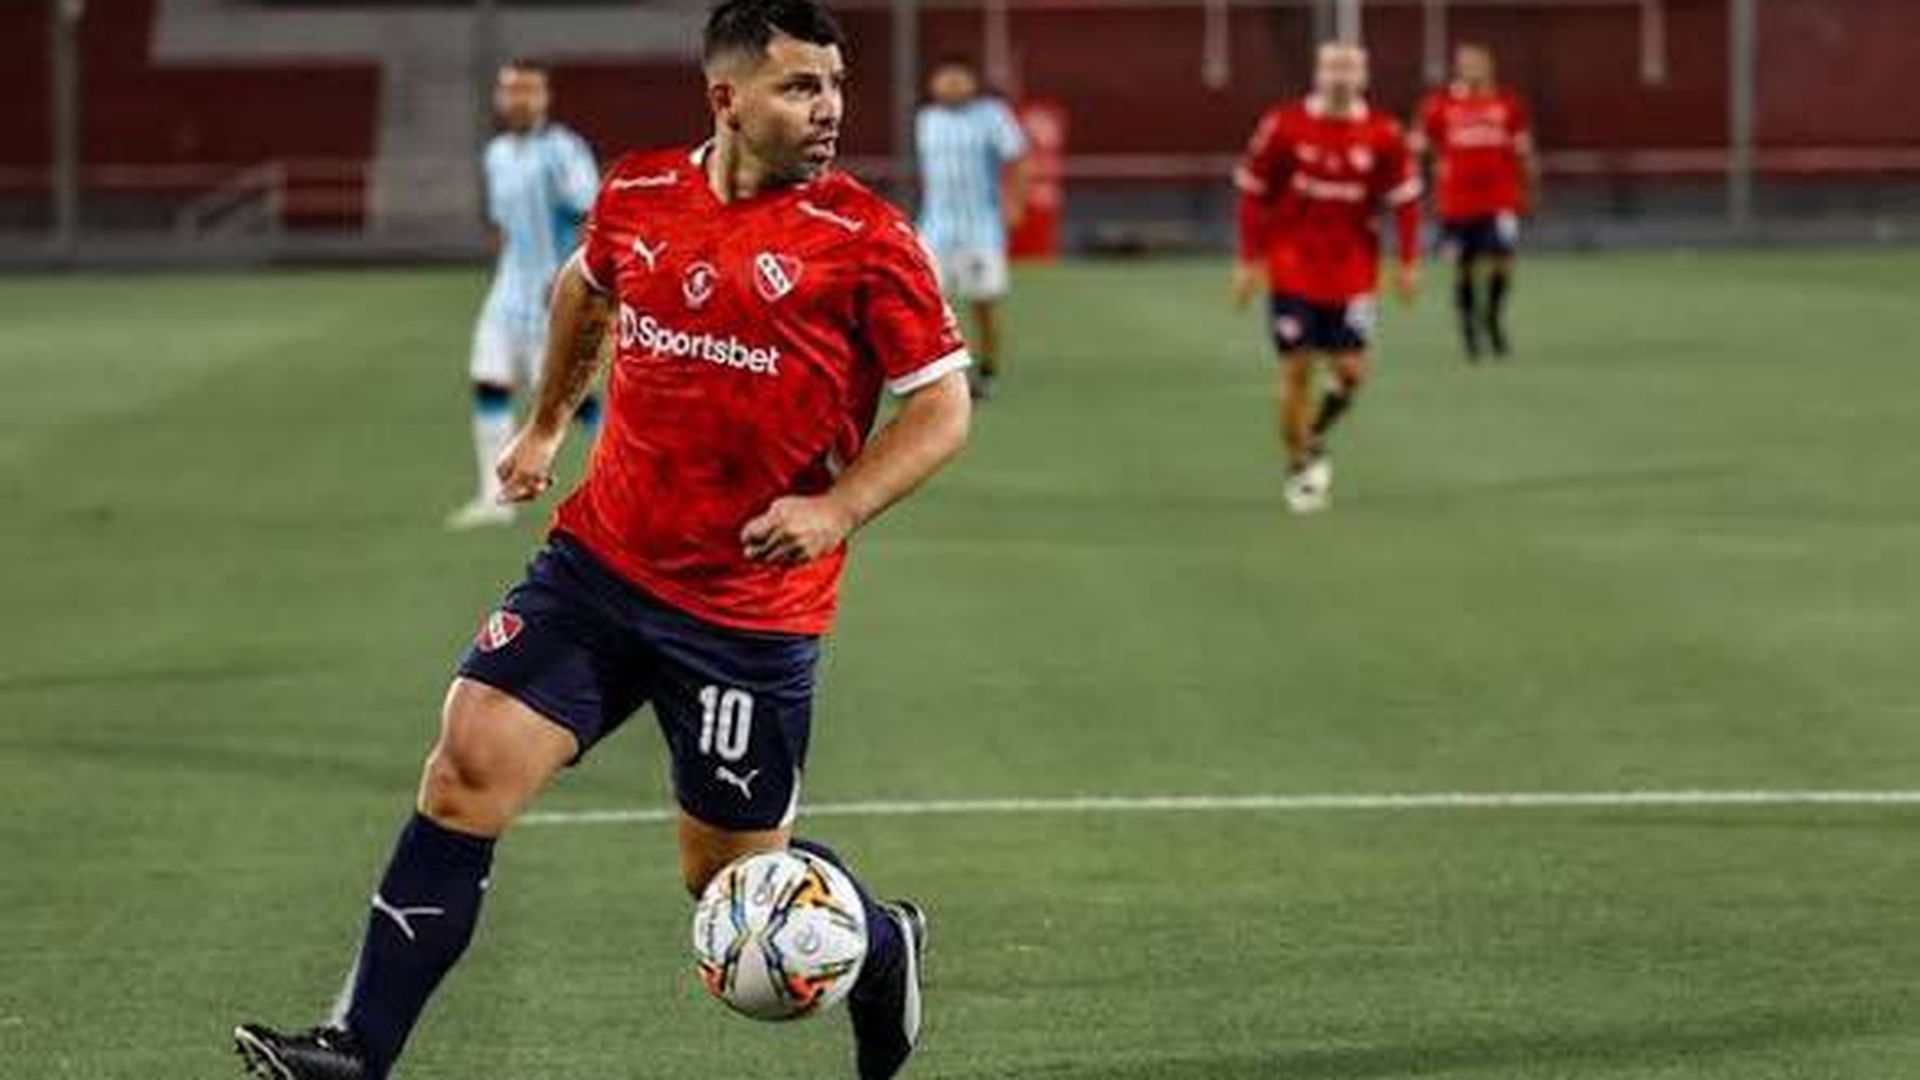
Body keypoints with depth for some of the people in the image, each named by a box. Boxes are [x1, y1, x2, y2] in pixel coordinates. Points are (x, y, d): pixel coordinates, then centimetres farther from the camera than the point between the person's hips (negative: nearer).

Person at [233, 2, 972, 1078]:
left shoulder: (867, 240, -11)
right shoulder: (638, 195, 1)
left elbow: (944, 406, -8)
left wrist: (839, 508, -22)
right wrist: (548, 422, 32)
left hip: (750, 614, -3)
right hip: (600, 559, 4)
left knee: (732, 876, 6)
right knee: (470, 768, -10)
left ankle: (882, 948, 39)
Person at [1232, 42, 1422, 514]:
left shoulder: (1383, 135, -4)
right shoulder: (1284, 126, -8)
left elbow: (1405, 199, 5)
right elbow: (1253, 192, -1)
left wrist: (1408, 263, 1)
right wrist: (1249, 261, -2)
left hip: (1352, 269, 1)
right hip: (1293, 266, -1)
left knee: (1351, 371, -4)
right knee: (1297, 369, -3)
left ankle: (1315, 437, 25)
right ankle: (1298, 467, 12)